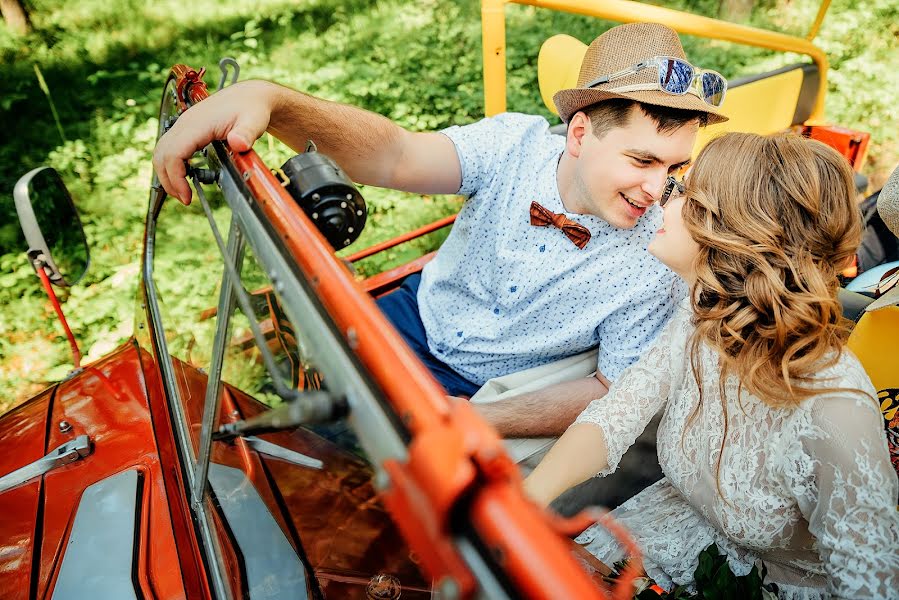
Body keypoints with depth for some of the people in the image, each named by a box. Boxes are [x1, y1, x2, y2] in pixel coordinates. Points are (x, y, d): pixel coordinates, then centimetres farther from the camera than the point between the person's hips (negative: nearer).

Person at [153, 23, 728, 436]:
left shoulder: (658, 263, -23)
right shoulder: (517, 144, -21)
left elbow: (613, 391, -16)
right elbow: (394, 156, -35)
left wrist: (479, 420, -29)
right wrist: (266, 97, -54)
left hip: (496, 392, -2)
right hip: (419, 315, 3)